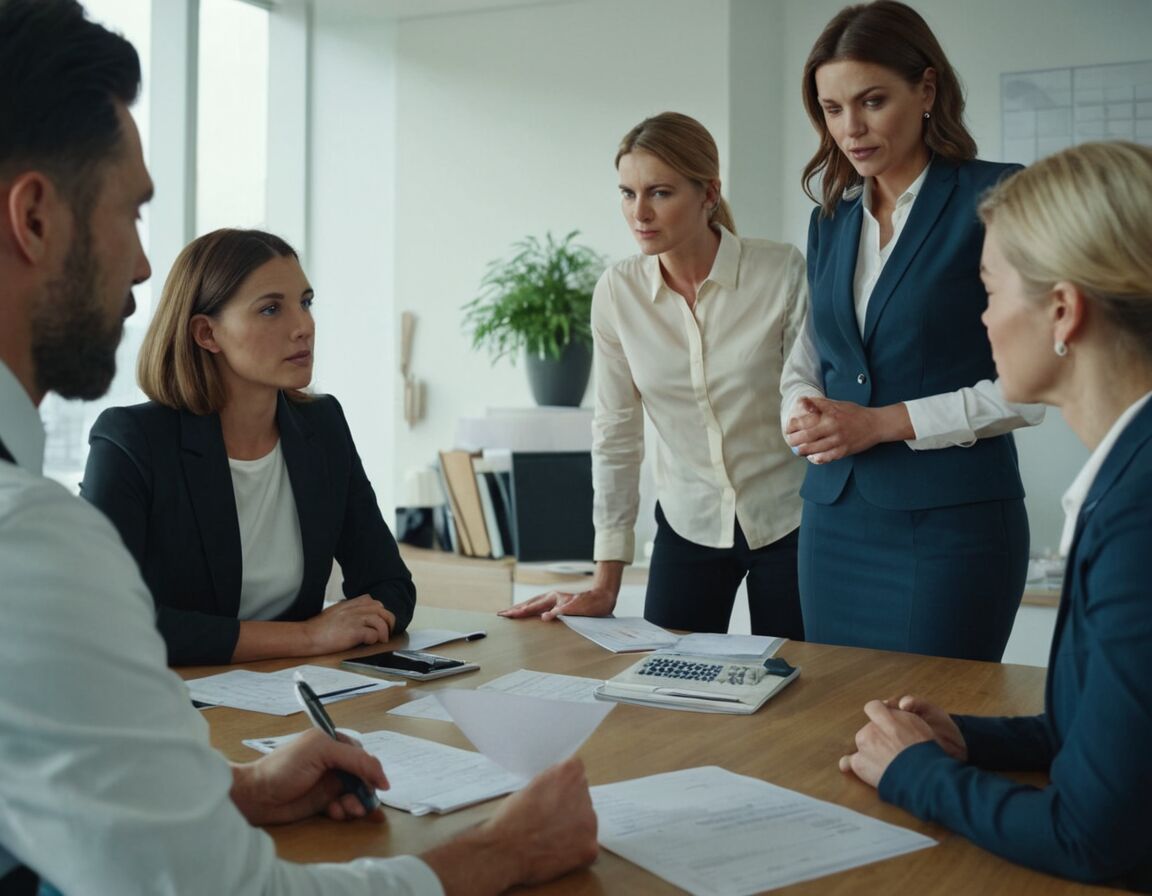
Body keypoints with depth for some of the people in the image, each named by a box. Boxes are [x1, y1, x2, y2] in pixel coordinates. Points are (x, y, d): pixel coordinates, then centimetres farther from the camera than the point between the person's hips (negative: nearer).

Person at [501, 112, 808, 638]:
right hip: (687, 525, 2)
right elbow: (616, 436, -2)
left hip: (786, 522, -2)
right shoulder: (617, 292, -6)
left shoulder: (782, 273, -14)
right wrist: (605, 585, -2)